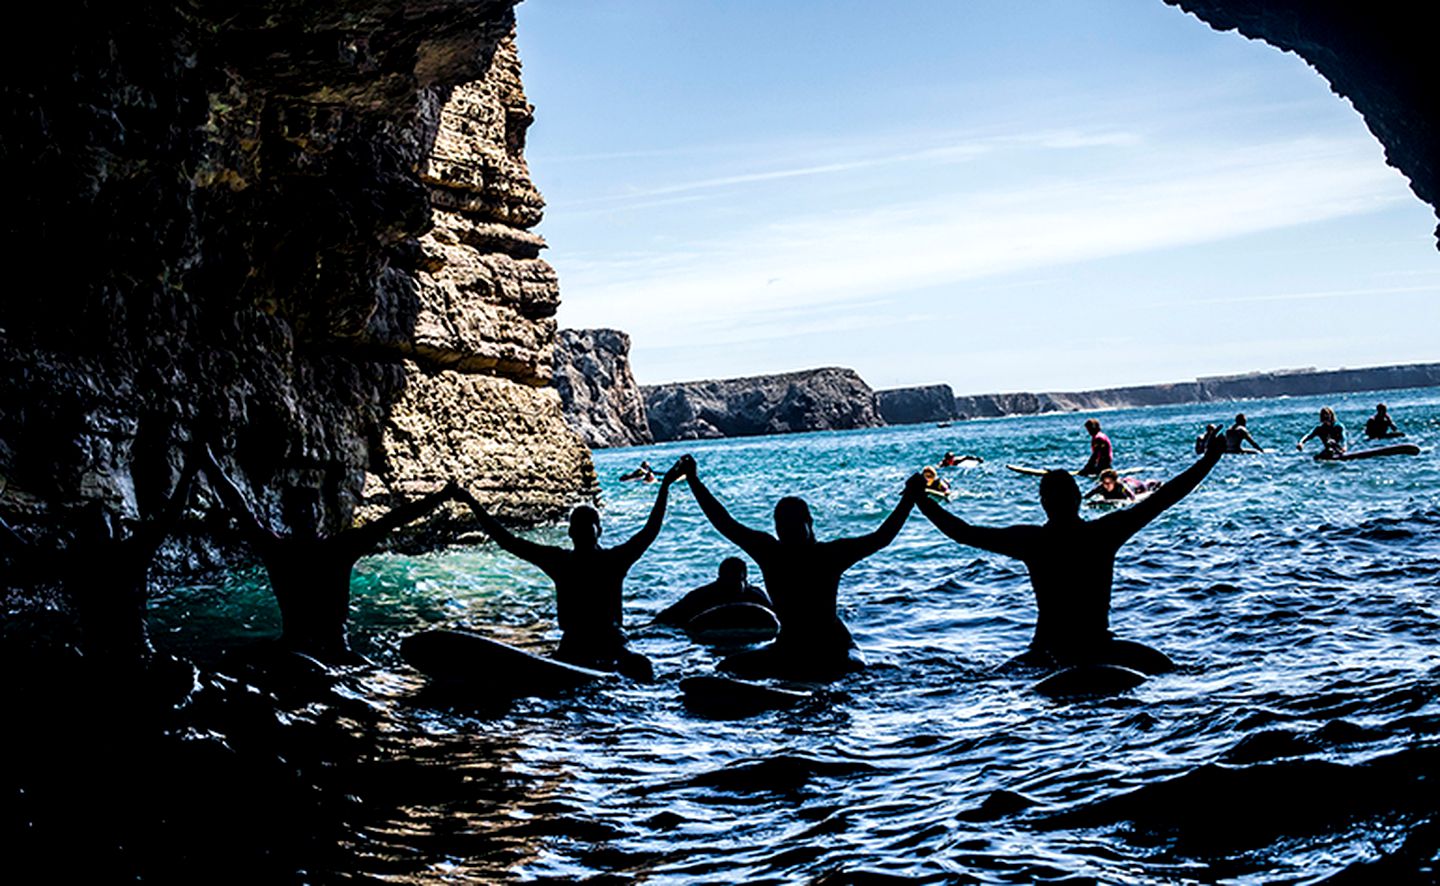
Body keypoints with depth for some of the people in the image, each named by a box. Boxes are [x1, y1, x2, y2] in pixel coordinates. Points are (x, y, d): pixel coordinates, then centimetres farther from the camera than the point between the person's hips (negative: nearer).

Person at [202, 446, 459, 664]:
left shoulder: (340, 546, 1)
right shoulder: (276, 549, 3)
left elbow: (390, 521, -3)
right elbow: (239, 508, 6)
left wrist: (441, 496, -7)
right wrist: (208, 461, 8)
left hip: (335, 651, 0)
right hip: (291, 650, 0)